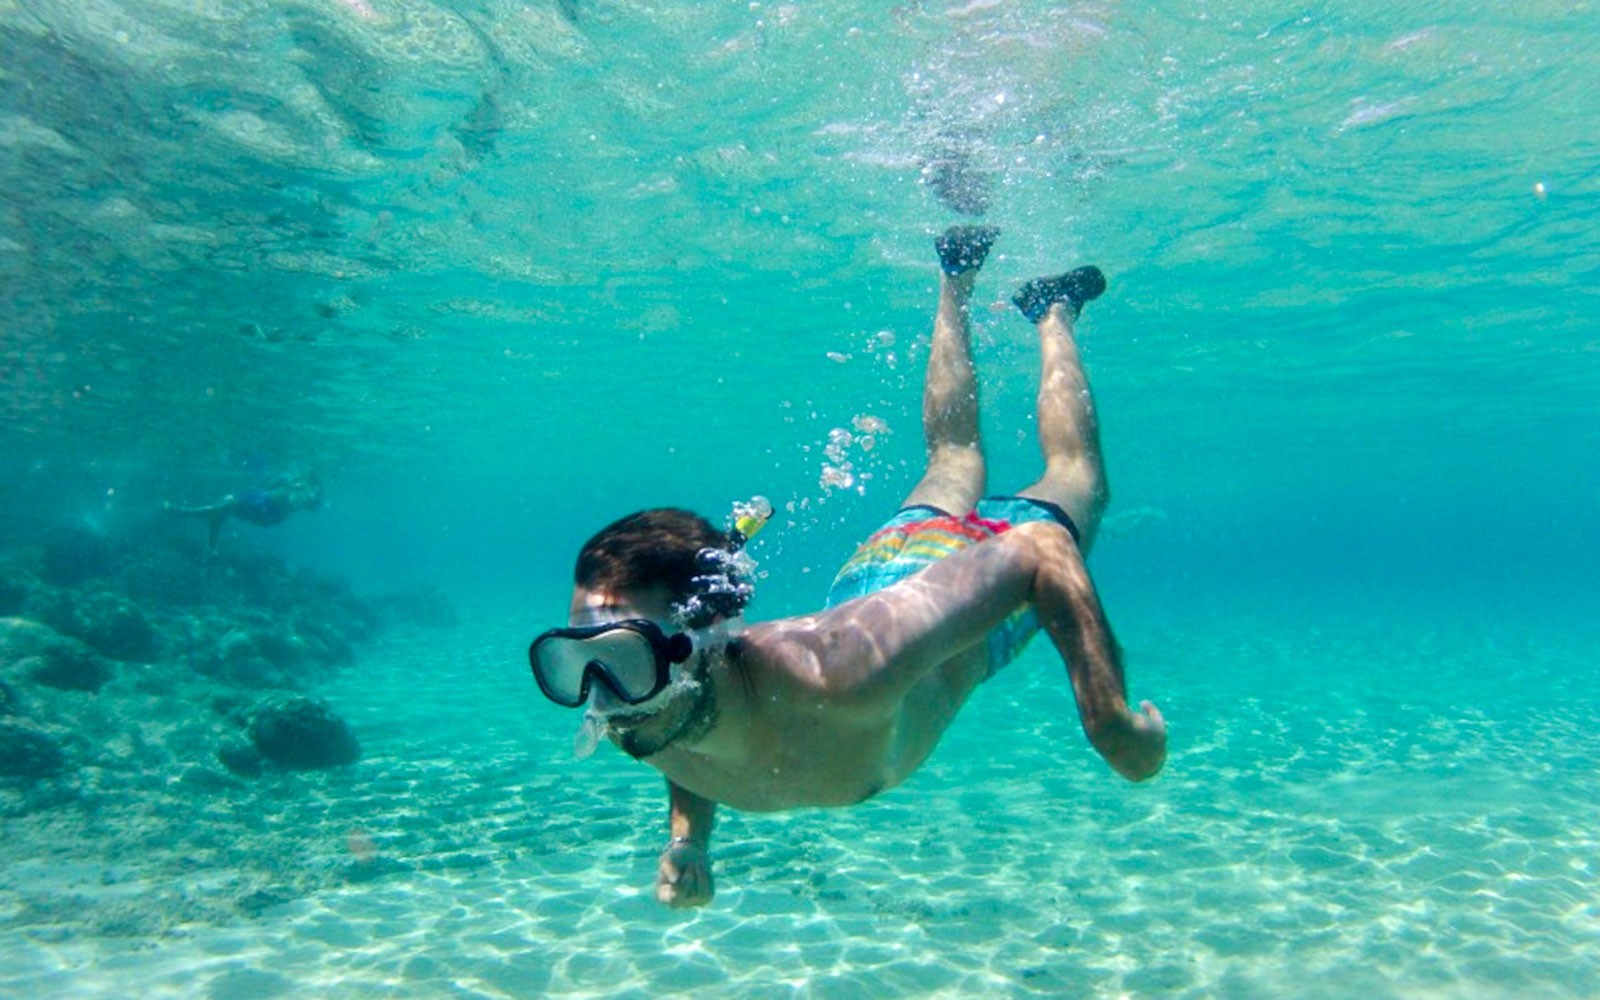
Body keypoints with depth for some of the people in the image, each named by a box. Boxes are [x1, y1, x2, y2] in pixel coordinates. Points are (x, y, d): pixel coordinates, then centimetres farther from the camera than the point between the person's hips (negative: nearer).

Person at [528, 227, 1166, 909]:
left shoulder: (834, 679, -51)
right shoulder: (638, 719, -31)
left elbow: (1042, 553, -41)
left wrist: (1112, 722, -41)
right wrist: (687, 832, -19)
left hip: (983, 562, -4)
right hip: (874, 566, 4)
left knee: (1075, 477, 30)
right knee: (954, 462, 36)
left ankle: (1051, 312, 50)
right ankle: (957, 283, 56)